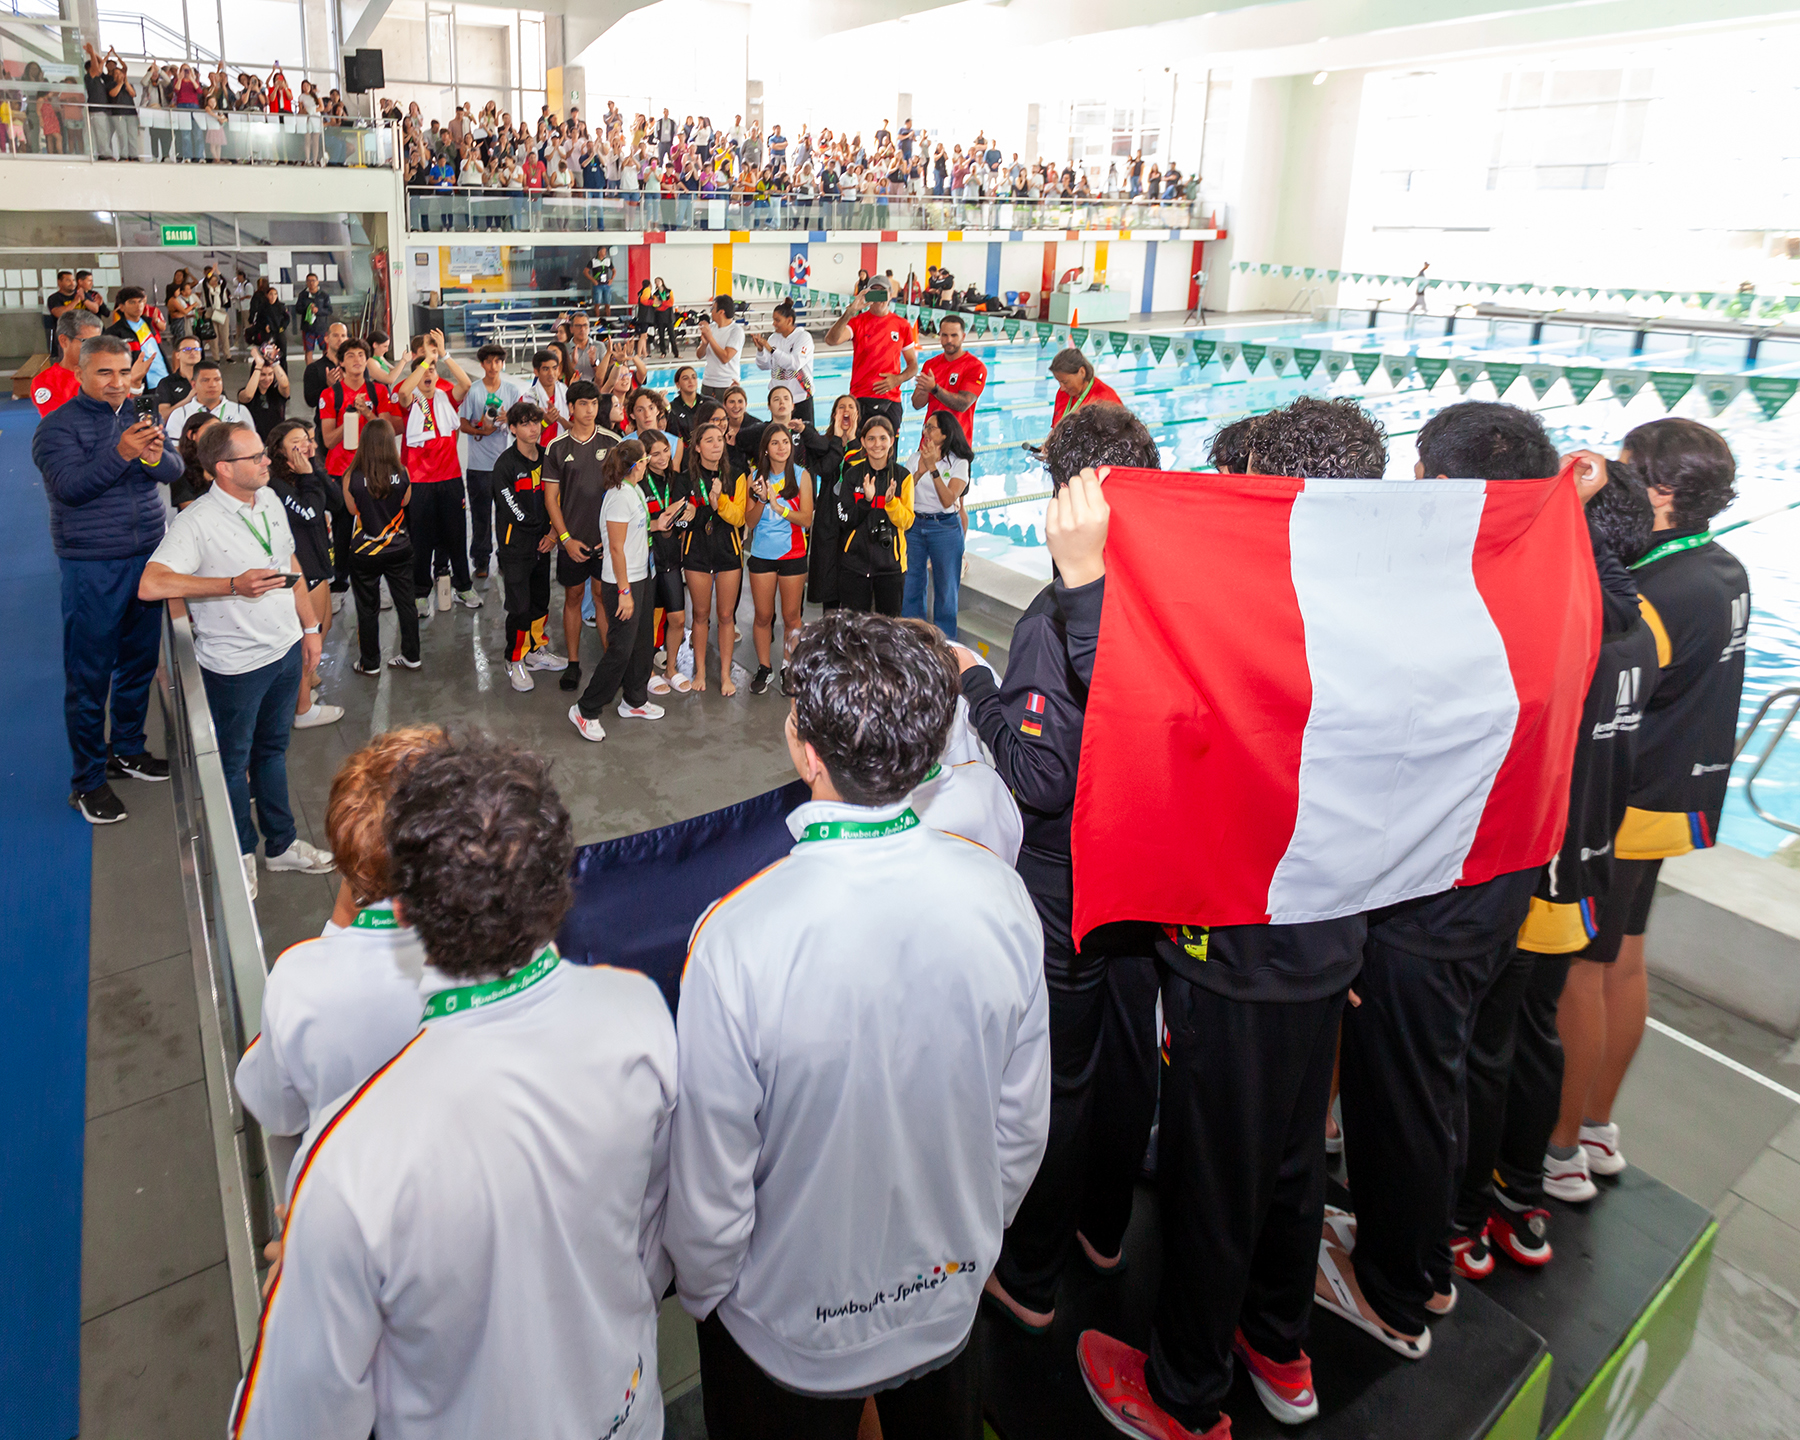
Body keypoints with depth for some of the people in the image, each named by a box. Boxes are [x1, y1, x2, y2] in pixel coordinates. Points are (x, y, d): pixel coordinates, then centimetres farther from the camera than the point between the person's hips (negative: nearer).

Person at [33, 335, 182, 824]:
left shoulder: (141, 416, 8)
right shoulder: (58, 426, -8)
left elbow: (175, 471, -2)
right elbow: (69, 486, -21)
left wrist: (155, 457, -25)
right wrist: (120, 454, -33)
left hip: (146, 557, 6)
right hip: (91, 568, -5)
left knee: (140, 661, 16)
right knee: (89, 676, 1)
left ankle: (127, 749, 34)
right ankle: (87, 781, 11)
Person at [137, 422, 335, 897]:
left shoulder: (269, 500, 2)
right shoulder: (197, 522, -21)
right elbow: (150, 585, -31)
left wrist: (310, 626, 15)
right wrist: (233, 585, -33)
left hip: (285, 649, 7)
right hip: (235, 665, -6)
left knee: (272, 749, 21)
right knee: (233, 762, 12)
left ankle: (282, 844, 36)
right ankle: (239, 855, 31)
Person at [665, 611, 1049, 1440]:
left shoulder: (738, 940, -33)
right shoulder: (999, 896, -20)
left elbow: (711, 1190, -20)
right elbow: (1023, 1129, -6)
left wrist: (699, 1293, 2)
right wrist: (971, 1238, 13)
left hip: (789, 1336, -3)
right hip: (948, 1305, 3)